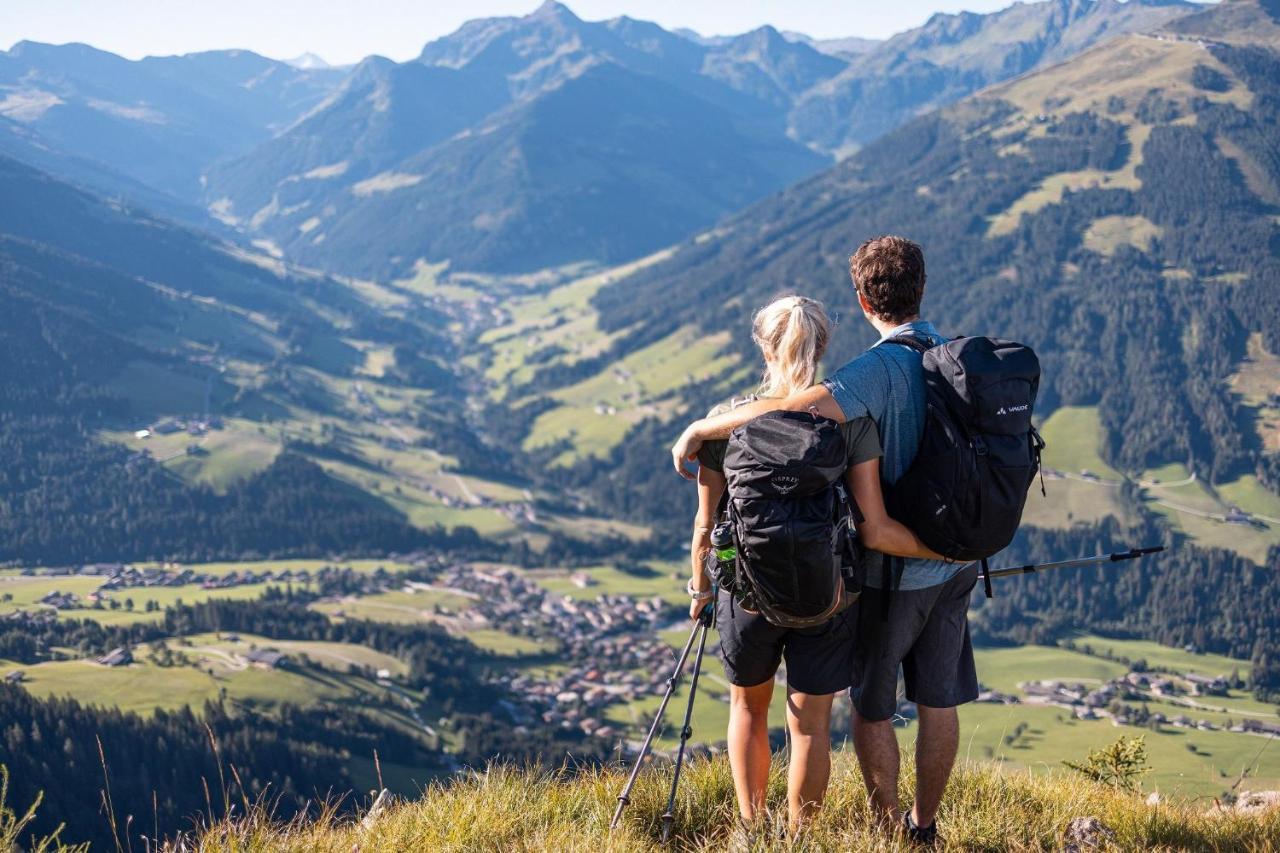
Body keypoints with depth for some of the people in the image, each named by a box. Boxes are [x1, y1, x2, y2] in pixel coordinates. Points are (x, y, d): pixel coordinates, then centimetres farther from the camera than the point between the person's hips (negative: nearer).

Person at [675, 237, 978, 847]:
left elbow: (792, 410, -36)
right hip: (955, 561, 7)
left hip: (892, 568, -7)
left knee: (871, 705, 10)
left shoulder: (881, 369, -22)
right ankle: (924, 828, 28)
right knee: (938, 701, 15)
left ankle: (888, 832, 20)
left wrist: (702, 428, -27)